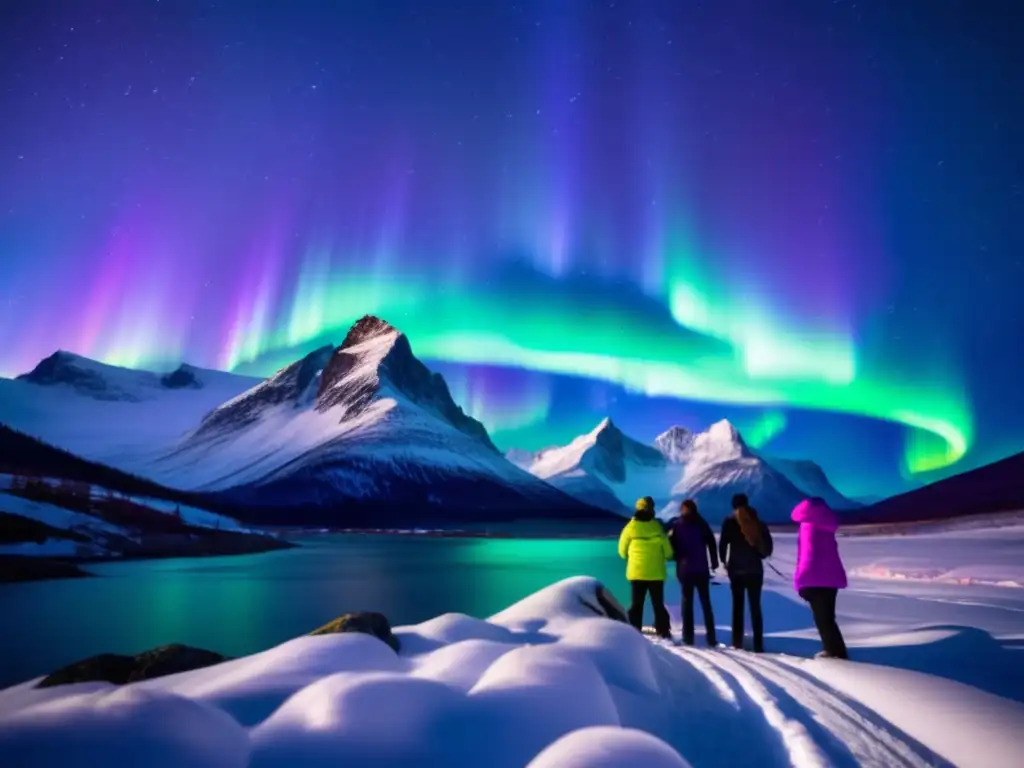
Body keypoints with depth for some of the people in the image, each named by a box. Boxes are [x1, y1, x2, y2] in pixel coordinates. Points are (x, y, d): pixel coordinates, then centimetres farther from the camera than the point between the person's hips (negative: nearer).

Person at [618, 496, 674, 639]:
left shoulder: (630, 528, -7)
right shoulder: (657, 528, -8)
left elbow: (622, 551, 3)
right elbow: (668, 551, -1)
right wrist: (662, 558, 20)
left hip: (636, 572, 0)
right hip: (656, 573, 0)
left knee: (636, 604, 8)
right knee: (658, 604, 9)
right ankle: (664, 632, 11)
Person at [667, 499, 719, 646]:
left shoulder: (676, 526, 0)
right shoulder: (702, 524, 0)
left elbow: (671, 546, -1)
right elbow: (711, 544, -1)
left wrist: (678, 560, 11)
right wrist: (714, 563, 4)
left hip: (685, 569, 0)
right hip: (702, 569, 0)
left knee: (687, 602, 6)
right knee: (706, 602, 6)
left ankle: (688, 637, 2)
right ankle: (711, 638, 2)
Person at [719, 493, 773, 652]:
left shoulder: (730, 522, -2)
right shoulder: (758, 522, 4)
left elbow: (723, 544, -6)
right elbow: (768, 547, 4)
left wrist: (724, 562, 9)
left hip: (736, 569, -1)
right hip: (755, 569, 2)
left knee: (738, 605, 7)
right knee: (755, 606, 4)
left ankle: (738, 641, 4)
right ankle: (758, 644, -1)